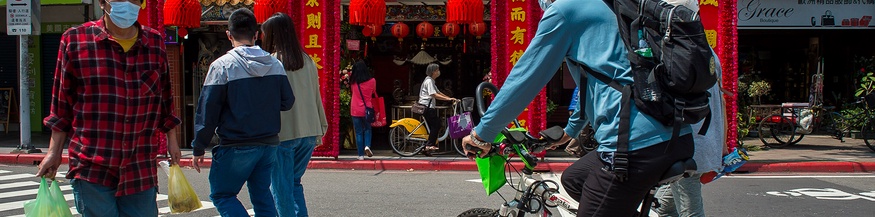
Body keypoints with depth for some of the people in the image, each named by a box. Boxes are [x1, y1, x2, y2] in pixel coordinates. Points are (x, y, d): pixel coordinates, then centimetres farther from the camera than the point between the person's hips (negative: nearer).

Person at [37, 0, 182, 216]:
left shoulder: (155, 42, 7)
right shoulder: (75, 40, 0)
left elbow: (164, 98, 16)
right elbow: (62, 104, 4)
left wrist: (172, 140, 17)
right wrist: (54, 152, 5)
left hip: (142, 170, 3)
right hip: (92, 168, -2)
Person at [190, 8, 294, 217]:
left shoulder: (222, 65, -11)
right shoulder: (275, 64, 2)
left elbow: (207, 110, -10)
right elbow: (287, 102, 6)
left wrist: (199, 148, -3)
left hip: (236, 147, -5)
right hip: (269, 144, 5)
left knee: (221, 194, 8)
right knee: (262, 194, 15)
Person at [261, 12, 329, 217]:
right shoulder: (307, 61, 7)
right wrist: (321, 128, 19)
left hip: (282, 133, -6)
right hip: (309, 131, 6)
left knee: (281, 188, 4)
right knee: (294, 182, 19)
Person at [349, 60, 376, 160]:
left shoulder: (353, 82, -6)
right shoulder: (372, 81, -6)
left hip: (355, 110, 0)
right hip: (367, 110, 0)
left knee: (358, 132, 7)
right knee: (367, 129, 19)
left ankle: (361, 155, 6)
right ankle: (367, 146, -6)